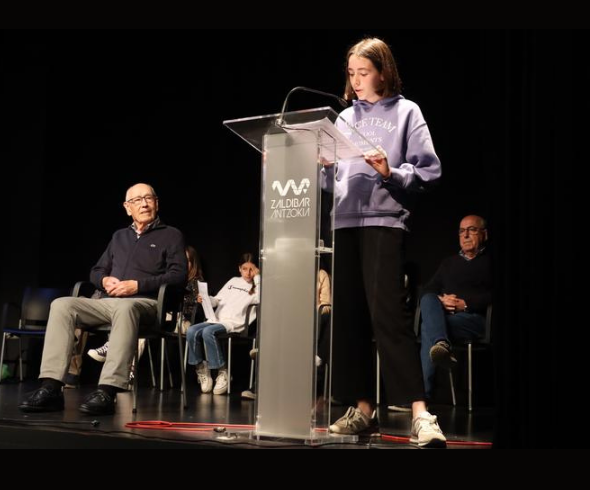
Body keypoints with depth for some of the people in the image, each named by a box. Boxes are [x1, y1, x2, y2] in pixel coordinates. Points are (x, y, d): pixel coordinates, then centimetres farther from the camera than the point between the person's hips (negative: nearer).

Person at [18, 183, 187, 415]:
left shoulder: (171, 235, 11)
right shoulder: (119, 236, 27)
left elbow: (178, 275, -3)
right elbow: (96, 271, 27)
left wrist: (137, 285, -13)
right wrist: (105, 280, 1)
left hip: (144, 303, -5)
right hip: (108, 302, 6)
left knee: (125, 308, -42)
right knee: (62, 305, -20)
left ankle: (108, 391, -50)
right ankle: (51, 387, -30)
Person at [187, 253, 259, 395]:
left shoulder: (256, 287, 13)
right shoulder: (233, 281, 26)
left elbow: (259, 299, -10)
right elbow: (217, 300, 25)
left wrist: (257, 277, -4)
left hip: (233, 324, -5)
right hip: (216, 319, 5)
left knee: (208, 332, -34)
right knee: (192, 331, -24)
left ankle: (222, 373, -23)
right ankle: (202, 370, -12)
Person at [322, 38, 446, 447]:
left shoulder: (406, 111, 6)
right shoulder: (345, 117, 19)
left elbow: (428, 170, -2)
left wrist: (391, 173, -18)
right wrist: (324, 167, -1)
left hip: (384, 221, -5)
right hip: (344, 221, 6)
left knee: (388, 313, -15)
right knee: (349, 317, 4)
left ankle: (421, 414, -13)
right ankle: (363, 409, 12)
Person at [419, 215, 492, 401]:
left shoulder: (490, 262, 15)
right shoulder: (449, 262, 32)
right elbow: (427, 291, 20)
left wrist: (466, 304, -15)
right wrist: (440, 300, -4)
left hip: (475, 318, -4)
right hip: (441, 314, 4)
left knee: (428, 327, -33)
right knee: (428, 300, -32)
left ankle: (421, 392, -45)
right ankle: (442, 345, -59)